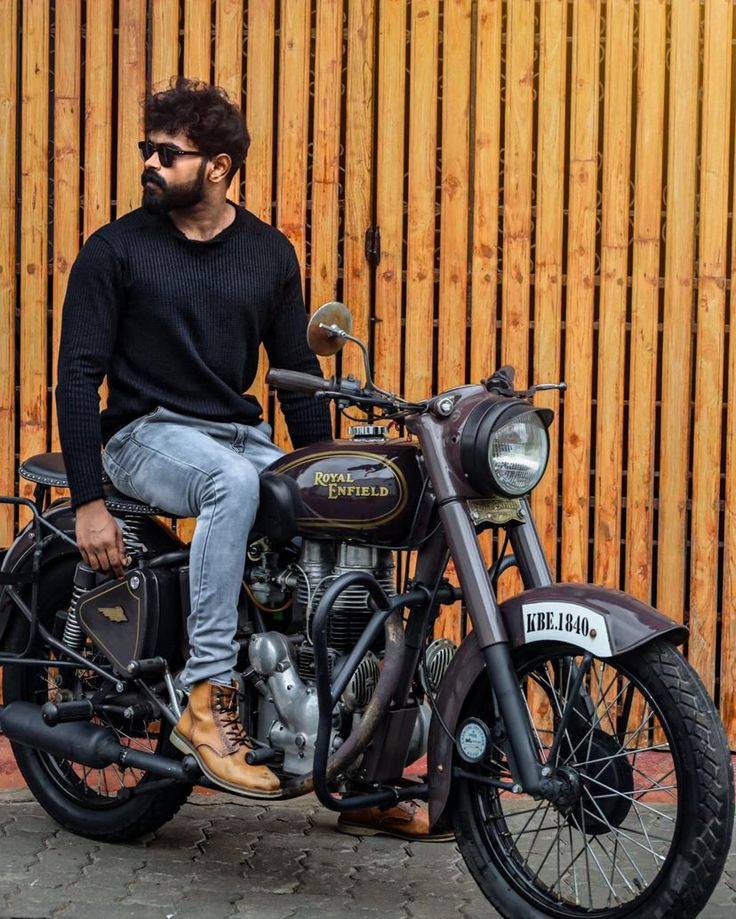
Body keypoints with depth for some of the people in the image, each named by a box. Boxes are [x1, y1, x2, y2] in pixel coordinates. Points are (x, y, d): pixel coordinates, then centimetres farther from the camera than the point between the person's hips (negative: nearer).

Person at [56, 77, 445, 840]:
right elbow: (77, 377, -6)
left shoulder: (269, 253, 9)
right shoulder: (114, 249, -3)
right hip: (146, 434, -4)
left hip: (241, 432, 4)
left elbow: (296, 370, 14)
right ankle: (206, 700, -36)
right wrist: (88, 503, -14)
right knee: (234, 482, -38)